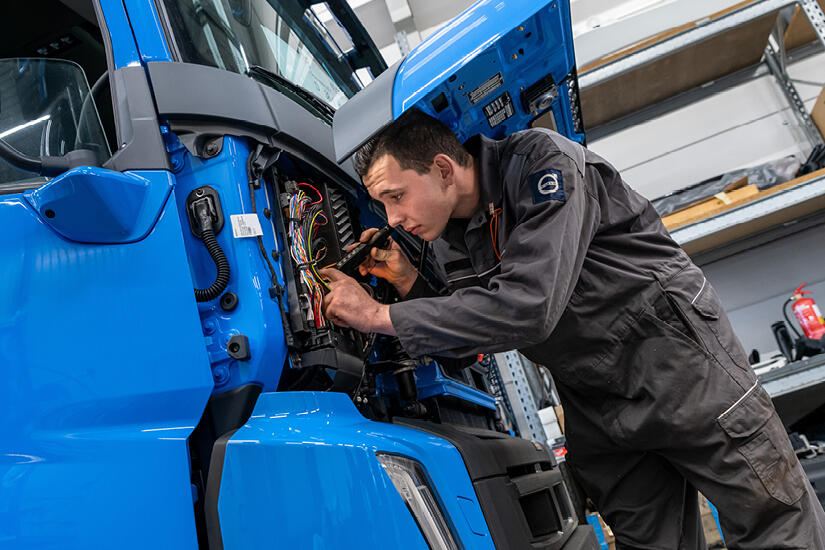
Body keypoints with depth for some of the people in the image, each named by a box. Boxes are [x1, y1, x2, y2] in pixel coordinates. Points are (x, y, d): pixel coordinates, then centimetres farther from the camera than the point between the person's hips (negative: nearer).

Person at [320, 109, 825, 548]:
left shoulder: (542, 163, -22)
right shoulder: (448, 235, 0)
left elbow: (527, 307, -34)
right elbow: (474, 332, 6)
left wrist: (381, 316, -29)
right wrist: (410, 282, -10)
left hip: (678, 363, -6)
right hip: (595, 405, 7)